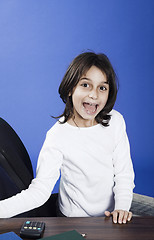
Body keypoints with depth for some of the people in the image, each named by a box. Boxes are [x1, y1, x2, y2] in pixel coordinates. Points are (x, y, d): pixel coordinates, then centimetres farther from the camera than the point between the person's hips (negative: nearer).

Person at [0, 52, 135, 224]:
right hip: (74, 219, -2)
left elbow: (124, 172, -1)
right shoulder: (58, 136, -19)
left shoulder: (116, 121, -8)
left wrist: (122, 206, -16)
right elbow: (40, 190, -21)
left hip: (112, 215, 2)